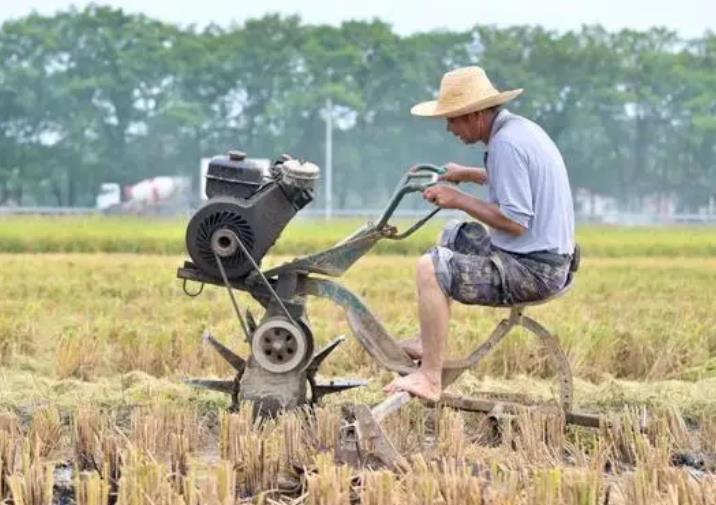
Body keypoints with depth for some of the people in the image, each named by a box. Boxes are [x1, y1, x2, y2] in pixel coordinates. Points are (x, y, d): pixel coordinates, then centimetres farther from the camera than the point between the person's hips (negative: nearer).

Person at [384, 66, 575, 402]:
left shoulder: (506, 143, -20)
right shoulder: (519, 127, 11)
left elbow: (515, 221, -24)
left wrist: (459, 200, -14)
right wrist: (467, 174, 23)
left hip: (532, 269, -11)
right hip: (547, 259, 11)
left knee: (430, 268, -20)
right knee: (454, 235, 28)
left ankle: (430, 379, -18)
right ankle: (428, 343, 27)